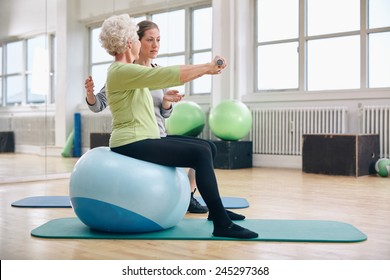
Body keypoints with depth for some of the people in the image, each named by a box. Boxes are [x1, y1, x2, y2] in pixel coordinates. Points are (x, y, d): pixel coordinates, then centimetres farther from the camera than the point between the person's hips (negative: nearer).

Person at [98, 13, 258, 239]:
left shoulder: (127, 71, 17)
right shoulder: (122, 71, -15)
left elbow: (166, 77, 19)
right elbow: (169, 75, -21)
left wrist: (205, 69, 13)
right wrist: (206, 67, -11)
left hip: (141, 141, 11)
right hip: (132, 144, -11)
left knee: (204, 147, 12)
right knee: (200, 154, -20)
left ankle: (216, 209, 21)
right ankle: (222, 224, -17)